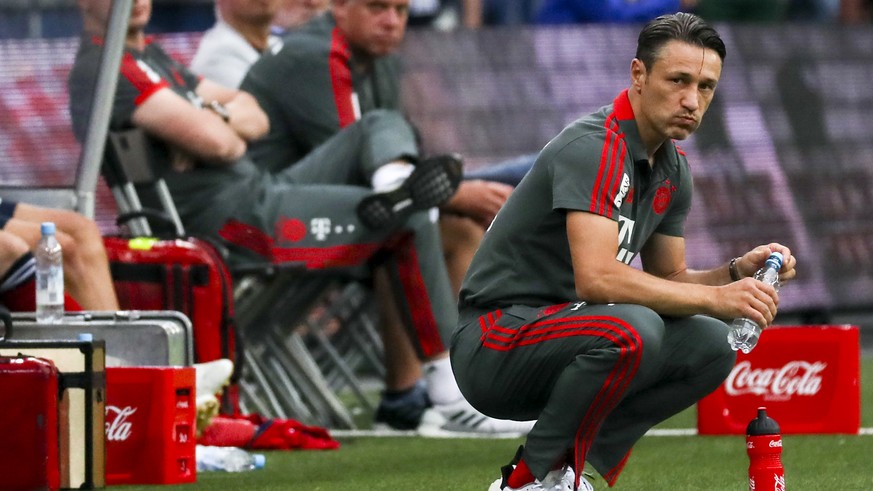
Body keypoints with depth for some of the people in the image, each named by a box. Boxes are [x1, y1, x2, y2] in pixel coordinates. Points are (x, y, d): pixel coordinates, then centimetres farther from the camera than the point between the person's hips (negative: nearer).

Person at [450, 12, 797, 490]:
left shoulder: (672, 168, 10)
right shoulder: (595, 147, -20)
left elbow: (668, 280, 17)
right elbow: (596, 278, -32)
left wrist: (737, 272, -3)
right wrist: (715, 298, -31)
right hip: (492, 347, -9)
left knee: (710, 344, -1)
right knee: (631, 329, -34)